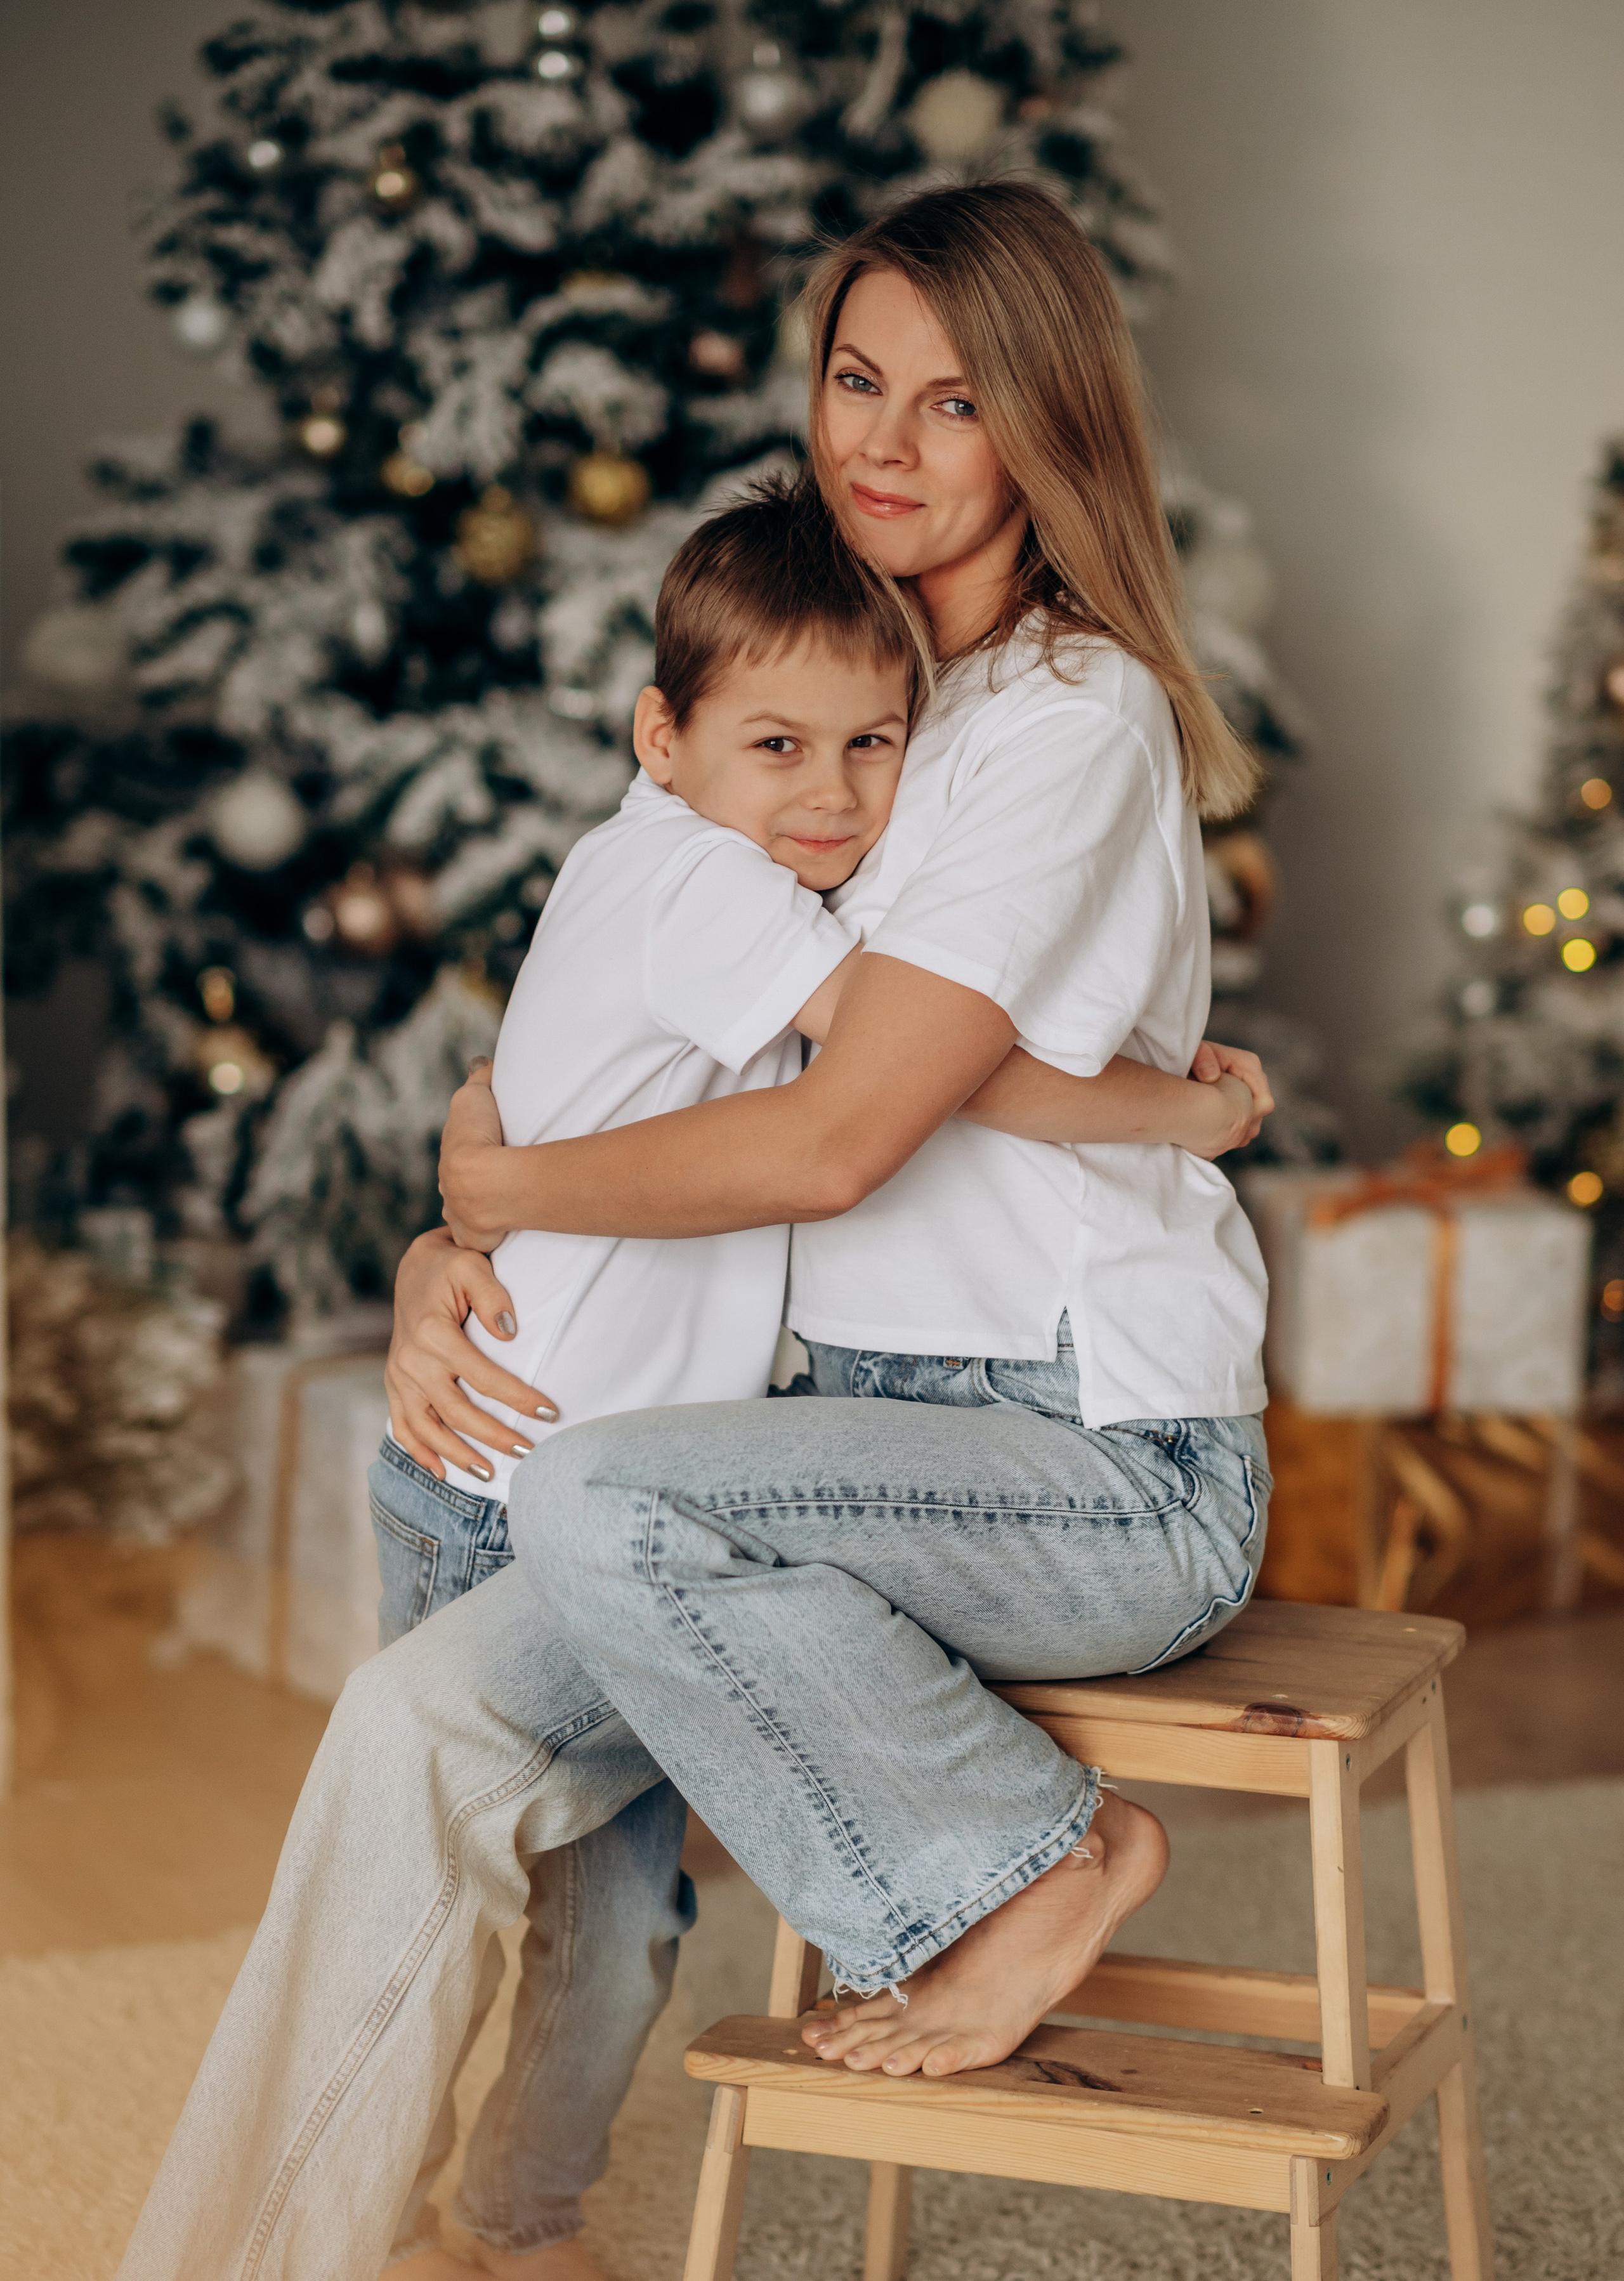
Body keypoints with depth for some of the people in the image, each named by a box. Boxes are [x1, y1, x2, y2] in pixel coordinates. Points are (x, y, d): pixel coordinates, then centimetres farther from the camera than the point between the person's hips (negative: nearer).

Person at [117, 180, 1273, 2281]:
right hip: (890, 1439, 7)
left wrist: (504, 1180, -6)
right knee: (429, 1720, -11)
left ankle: (1026, 1862, -10)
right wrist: (446, 1257, 0)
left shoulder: (1077, 720, -11)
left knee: (598, 1499, -30)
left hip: (1112, 1468, -7)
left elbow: (835, 1139, -18)